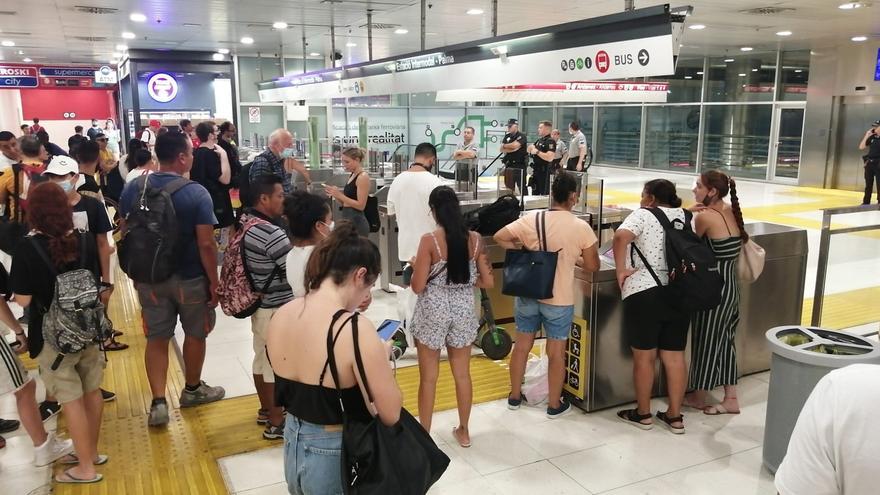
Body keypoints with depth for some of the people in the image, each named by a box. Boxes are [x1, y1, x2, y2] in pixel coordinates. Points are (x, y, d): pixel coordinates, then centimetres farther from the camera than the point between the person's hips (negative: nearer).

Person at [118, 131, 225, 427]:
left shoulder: (133, 189, -3)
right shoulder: (196, 193, -19)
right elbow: (206, 244, -20)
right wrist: (214, 281, -10)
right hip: (190, 278, -4)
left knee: (156, 338, 13)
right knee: (195, 334, 16)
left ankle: (158, 403, 9)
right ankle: (192, 390, 33)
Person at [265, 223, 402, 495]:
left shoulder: (281, 315, -4)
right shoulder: (355, 330, -26)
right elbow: (391, 415, -20)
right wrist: (382, 358, -5)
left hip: (292, 448, 7)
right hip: (336, 457, -6)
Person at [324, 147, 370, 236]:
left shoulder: (363, 177, -11)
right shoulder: (351, 175, 14)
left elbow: (361, 205, -17)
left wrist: (340, 195, -18)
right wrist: (335, 194, 1)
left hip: (357, 222, -9)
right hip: (348, 220, 9)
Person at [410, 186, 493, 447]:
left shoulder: (429, 240, -16)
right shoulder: (475, 239, -4)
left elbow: (417, 286, -13)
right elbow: (487, 281, 1)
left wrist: (416, 268, 6)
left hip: (433, 312, -3)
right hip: (464, 311, 4)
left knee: (429, 378, 11)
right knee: (462, 374, 17)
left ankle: (424, 435, 23)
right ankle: (463, 431, 32)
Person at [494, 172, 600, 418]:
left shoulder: (531, 219, -7)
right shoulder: (581, 227, -12)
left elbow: (499, 237, -5)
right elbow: (592, 267, -6)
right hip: (559, 299, -2)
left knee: (522, 346, 17)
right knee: (556, 353, 11)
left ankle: (515, 396, 31)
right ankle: (554, 405, 24)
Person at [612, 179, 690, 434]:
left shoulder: (643, 215, -4)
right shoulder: (684, 217, 13)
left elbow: (620, 237, -21)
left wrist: (621, 270, -13)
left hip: (645, 293, -5)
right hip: (679, 294, 6)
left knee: (643, 357, 6)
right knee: (675, 357, 12)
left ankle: (643, 414, 18)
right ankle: (675, 416, 20)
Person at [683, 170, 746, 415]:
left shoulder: (705, 217, -17)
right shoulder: (731, 211, 5)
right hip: (731, 286, 8)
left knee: (706, 341, 7)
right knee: (725, 340, 16)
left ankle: (698, 397, 24)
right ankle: (731, 398, 23)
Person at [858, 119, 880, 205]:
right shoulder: (873, 137, 10)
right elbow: (861, 147, 10)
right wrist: (867, 136, 5)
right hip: (869, 163, 6)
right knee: (868, 185, 10)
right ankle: (866, 203, 16)